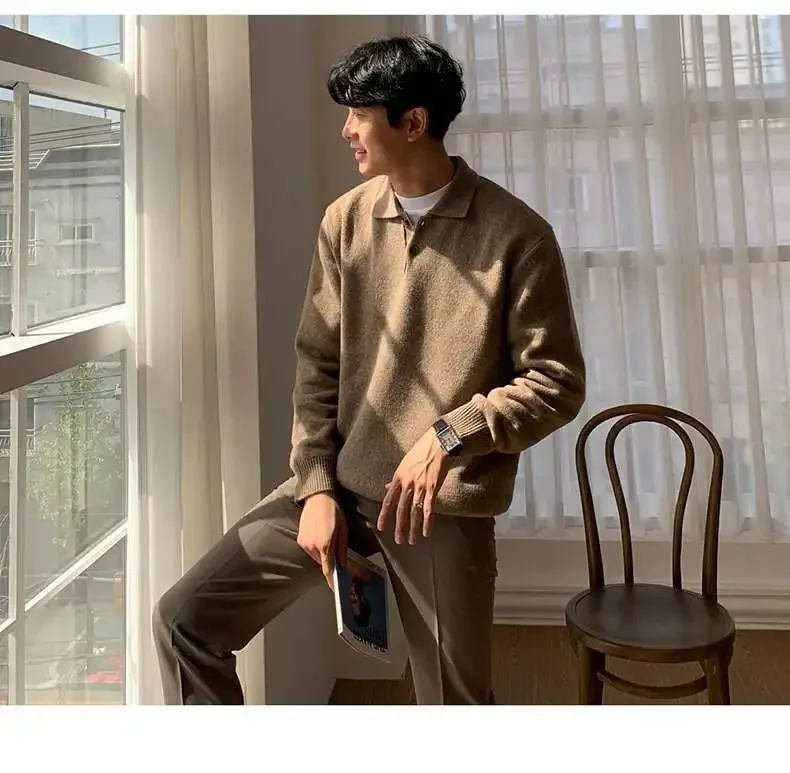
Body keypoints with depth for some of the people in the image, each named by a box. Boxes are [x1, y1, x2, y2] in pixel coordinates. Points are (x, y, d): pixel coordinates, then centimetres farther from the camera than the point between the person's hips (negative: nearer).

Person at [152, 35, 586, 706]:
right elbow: (317, 366, 4)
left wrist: (448, 435, -20)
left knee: (456, 697, 11)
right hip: (340, 483, 4)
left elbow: (557, 384, -7)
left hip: (447, 504, -3)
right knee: (184, 618, -3)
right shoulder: (346, 221, 4)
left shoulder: (516, 234, -9)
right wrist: (318, 486, -4)